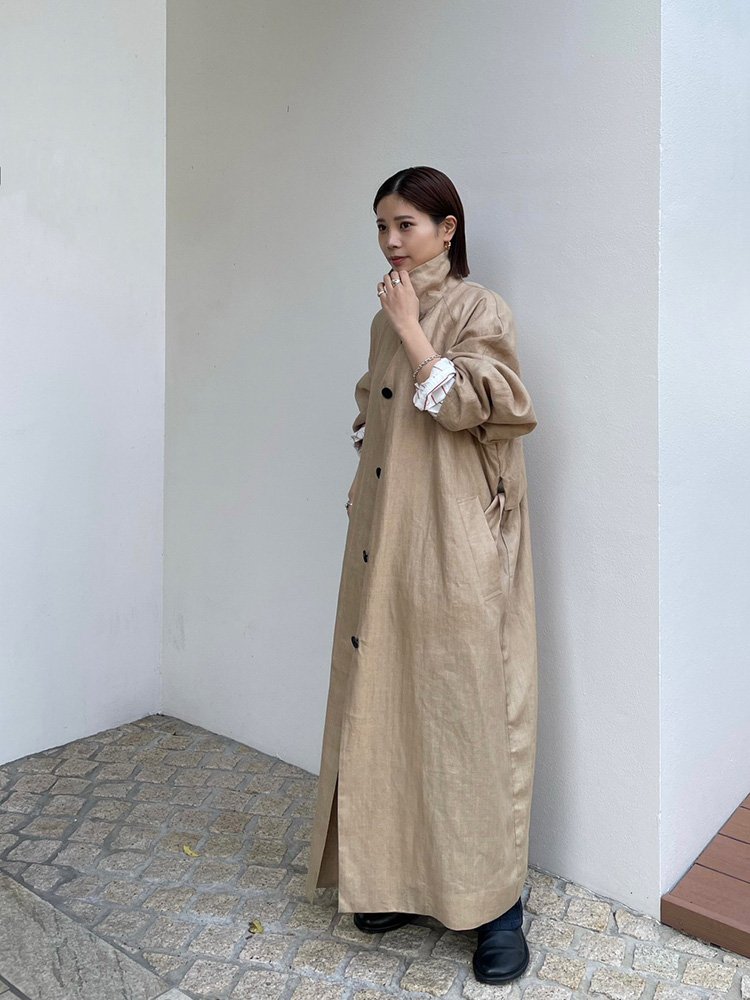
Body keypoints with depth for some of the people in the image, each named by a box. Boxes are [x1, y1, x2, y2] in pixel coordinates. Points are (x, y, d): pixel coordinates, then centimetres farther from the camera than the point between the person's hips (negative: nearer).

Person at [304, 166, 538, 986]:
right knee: (387, 704, 10)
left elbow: (472, 405, -17)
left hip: (455, 544, -7)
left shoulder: (480, 310, -5)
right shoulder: (387, 317, 15)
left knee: (466, 704, -2)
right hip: (386, 543, 7)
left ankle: (495, 898, 13)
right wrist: (367, 469, 15)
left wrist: (412, 331, -14)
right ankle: (400, 874, 27)